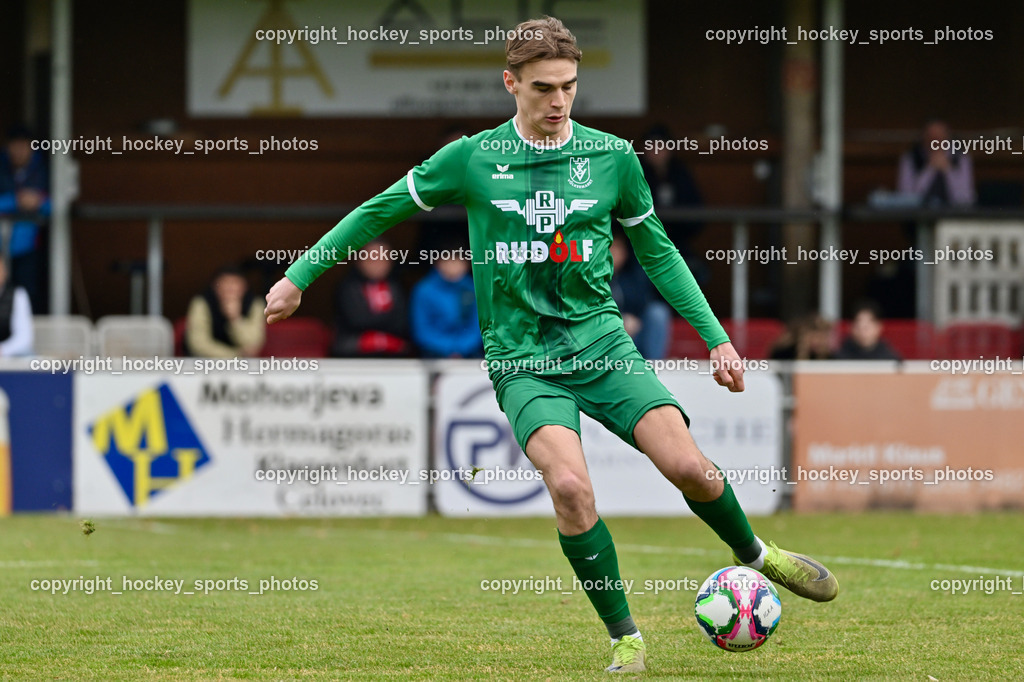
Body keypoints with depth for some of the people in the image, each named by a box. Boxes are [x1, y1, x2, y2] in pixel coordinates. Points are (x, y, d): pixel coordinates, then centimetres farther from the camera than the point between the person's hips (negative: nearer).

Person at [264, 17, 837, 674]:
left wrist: (717, 338, 12)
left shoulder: (613, 156, 4)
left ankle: (755, 553, 15)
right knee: (570, 485, -26)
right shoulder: (473, 158, -1)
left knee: (688, 465, -17)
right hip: (523, 362, -2)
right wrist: (298, 276, 8)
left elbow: (658, 253, 15)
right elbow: (379, 211, 10)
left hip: (601, 342, 2)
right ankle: (625, 638, -10)